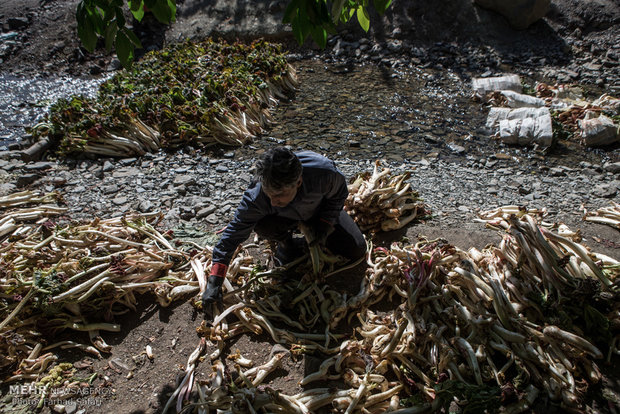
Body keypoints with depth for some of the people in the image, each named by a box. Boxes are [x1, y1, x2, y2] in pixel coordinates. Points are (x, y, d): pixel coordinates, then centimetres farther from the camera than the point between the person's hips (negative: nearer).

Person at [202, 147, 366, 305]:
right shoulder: (256, 198, -40)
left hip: (322, 210, 1)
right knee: (261, 225, -35)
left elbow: (339, 193, -16)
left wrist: (325, 223, -24)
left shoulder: (324, 173, -42)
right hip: (286, 216, -1)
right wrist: (215, 279, -33)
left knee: (356, 251, -5)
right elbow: (234, 233, -30)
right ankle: (287, 243, 0)